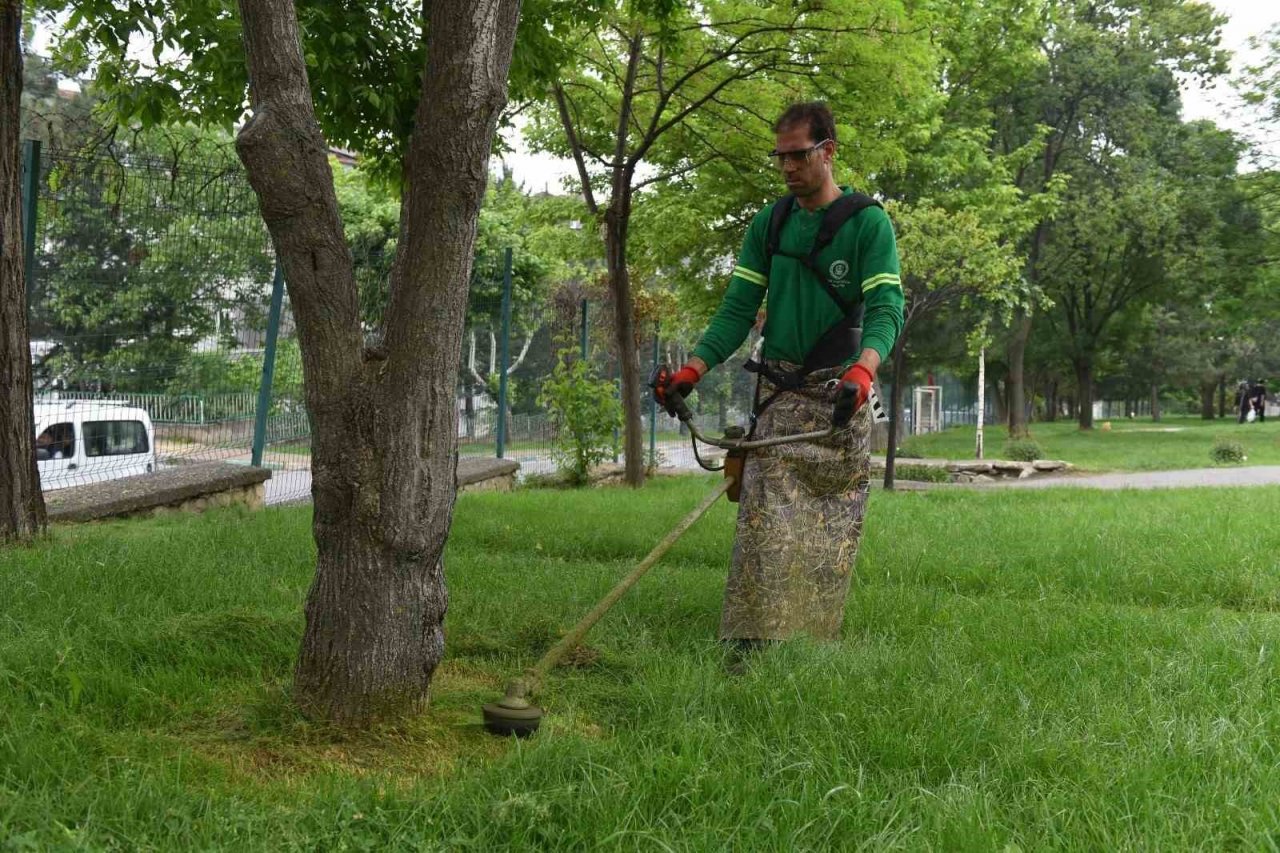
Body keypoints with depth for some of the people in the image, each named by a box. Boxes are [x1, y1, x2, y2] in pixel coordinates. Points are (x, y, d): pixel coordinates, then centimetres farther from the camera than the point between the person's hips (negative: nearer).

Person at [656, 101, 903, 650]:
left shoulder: (869, 221, -4)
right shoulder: (768, 225, 9)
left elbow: (886, 308, -15)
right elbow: (738, 310, 6)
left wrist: (862, 371, -35)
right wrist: (694, 370, -9)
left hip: (841, 396, -2)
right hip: (778, 393, 2)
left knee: (834, 527, 3)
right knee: (765, 519, -9)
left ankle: (817, 642, 12)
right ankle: (752, 640, -11)